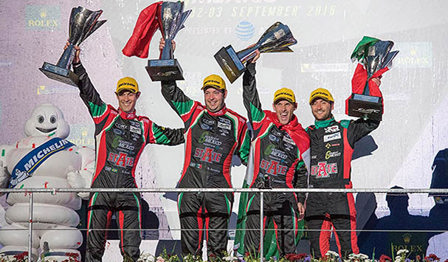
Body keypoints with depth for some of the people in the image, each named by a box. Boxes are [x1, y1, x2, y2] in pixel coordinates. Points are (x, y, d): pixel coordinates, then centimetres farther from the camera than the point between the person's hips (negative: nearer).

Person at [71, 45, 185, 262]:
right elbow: (87, 92, 1)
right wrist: (77, 65, -8)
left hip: (128, 187, 2)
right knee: (95, 237, 0)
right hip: (103, 185, -1)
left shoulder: (144, 126, 16)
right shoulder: (106, 115, 9)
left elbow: (170, 136, 27)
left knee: (132, 241, -3)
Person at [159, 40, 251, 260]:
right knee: (190, 238, 3)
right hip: (190, 184, 1)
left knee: (218, 239, 1)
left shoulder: (237, 123, 11)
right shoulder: (194, 112, 11)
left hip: (219, 187, -1)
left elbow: (247, 155, 20)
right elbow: (170, 91, 7)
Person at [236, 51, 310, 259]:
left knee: (287, 240, -1)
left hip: (285, 195, 1)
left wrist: (301, 200, 11)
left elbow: (302, 172, 15)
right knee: (252, 242, -1)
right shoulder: (264, 121, 7)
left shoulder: (301, 138, 9)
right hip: (258, 190, 0)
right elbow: (249, 96, 1)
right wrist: (251, 66, -5)